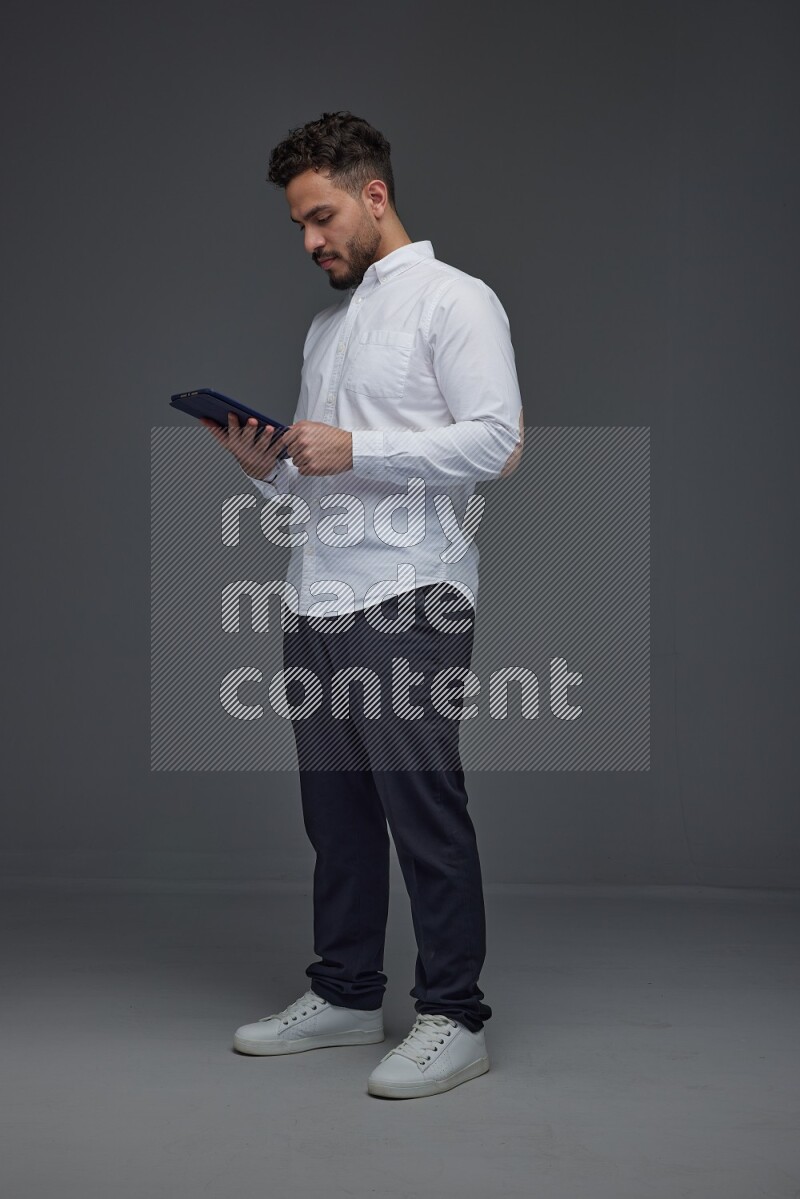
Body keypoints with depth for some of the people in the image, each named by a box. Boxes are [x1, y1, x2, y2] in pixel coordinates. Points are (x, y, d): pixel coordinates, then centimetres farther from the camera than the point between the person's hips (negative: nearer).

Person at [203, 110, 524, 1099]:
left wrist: (353, 449, -19)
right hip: (316, 601, 8)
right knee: (337, 812, 13)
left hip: (406, 603, -8)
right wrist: (264, 467, 4)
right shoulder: (327, 324, 22)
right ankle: (345, 996, 24)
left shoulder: (453, 300, -3)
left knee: (422, 811, -6)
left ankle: (453, 1018, 3)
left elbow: (496, 441, -15)